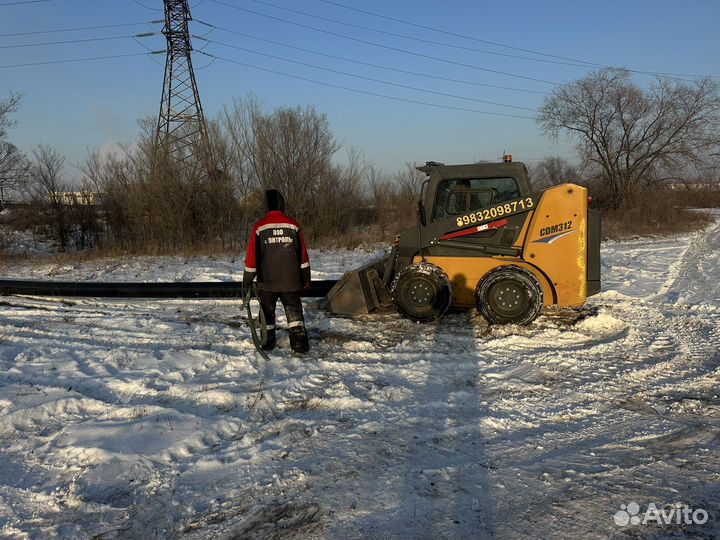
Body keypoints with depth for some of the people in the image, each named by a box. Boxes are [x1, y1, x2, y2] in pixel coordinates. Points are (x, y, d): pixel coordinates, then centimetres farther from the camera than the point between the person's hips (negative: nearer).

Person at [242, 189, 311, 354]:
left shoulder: (259, 227, -8)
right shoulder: (293, 225, -3)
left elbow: (252, 255, -6)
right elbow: (303, 255, 2)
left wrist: (247, 280, 3)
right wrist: (306, 278, 12)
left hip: (267, 281, -1)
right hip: (291, 280, 1)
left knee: (267, 310, 16)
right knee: (294, 309, 9)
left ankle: (268, 341, 23)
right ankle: (299, 341, -2)